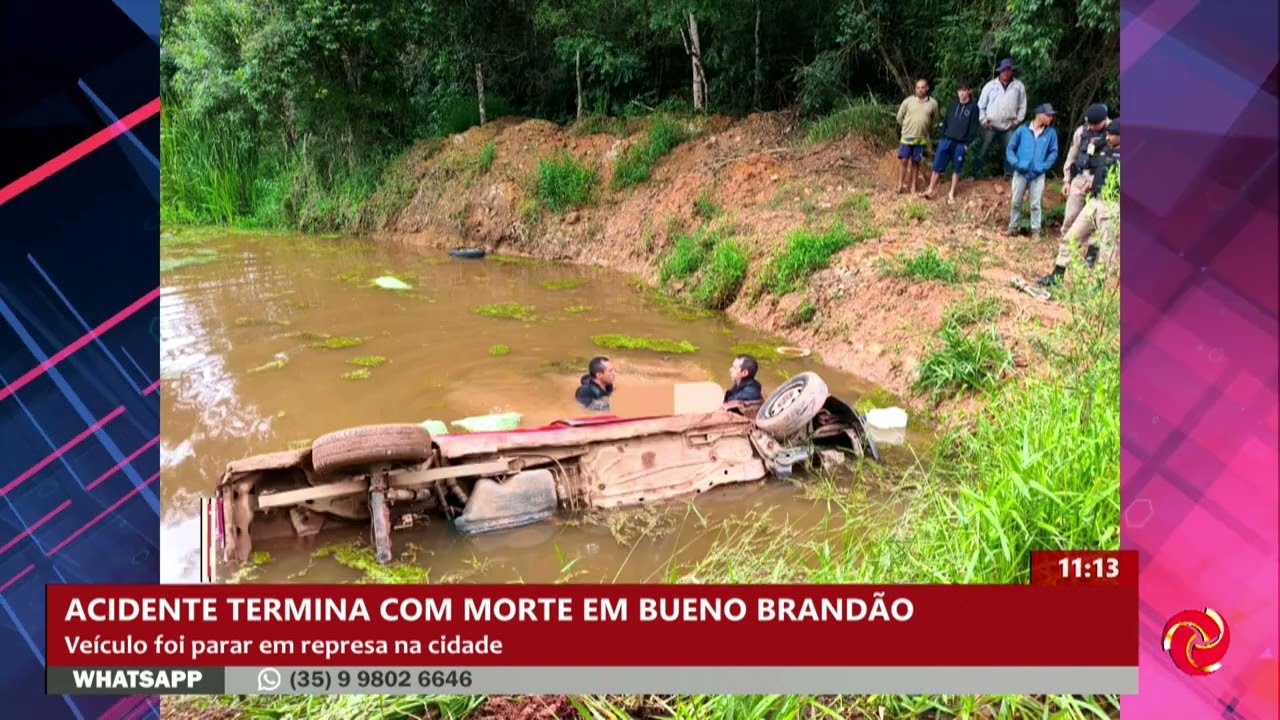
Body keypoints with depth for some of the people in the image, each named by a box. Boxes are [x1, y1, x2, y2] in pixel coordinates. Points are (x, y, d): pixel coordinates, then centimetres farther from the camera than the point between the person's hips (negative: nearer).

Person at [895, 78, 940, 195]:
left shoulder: (933, 103, -1)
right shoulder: (908, 101, -4)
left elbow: (934, 120, 12)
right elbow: (899, 117, 6)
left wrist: (925, 129, 12)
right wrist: (908, 128, 9)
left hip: (921, 139, 1)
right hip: (907, 137, -1)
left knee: (915, 163, 7)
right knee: (904, 161, -1)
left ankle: (913, 187, 13)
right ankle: (900, 185, 9)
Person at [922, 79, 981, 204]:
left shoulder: (973, 107, -2)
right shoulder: (953, 104, 9)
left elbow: (974, 127, -3)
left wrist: (967, 143, -9)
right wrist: (943, 136, 5)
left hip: (961, 143, -3)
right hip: (947, 140, 3)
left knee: (956, 169, 6)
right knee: (937, 166, -1)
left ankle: (951, 194, 14)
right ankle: (930, 190, 6)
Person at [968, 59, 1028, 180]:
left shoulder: (1019, 86, 3)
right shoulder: (990, 85, 0)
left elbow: (1022, 105, 9)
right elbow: (981, 105, 3)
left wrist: (1018, 120, 0)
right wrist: (983, 120, -4)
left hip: (1009, 126, 1)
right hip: (990, 125, -1)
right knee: (982, 150, -2)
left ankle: (1009, 174, 9)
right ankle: (974, 173, 3)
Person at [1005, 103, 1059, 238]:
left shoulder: (1051, 133, 1)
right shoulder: (1023, 130, -1)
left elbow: (1053, 152, 4)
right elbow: (1010, 148, 3)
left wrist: (1043, 166, -9)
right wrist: (1016, 163, -11)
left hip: (1038, 175, 0)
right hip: (1020, 173, 0)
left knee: (1035, 203, 1)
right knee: (1016, 202, 7)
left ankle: (1035, 230, 8)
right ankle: (1013, 227, 19)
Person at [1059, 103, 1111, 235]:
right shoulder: (1082, 131, 8)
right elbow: (1072, 155, 16)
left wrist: (1095, 180, -15)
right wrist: (1066, 179, 15)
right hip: (1080, 178, 4)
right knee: (1071, 215, 4)